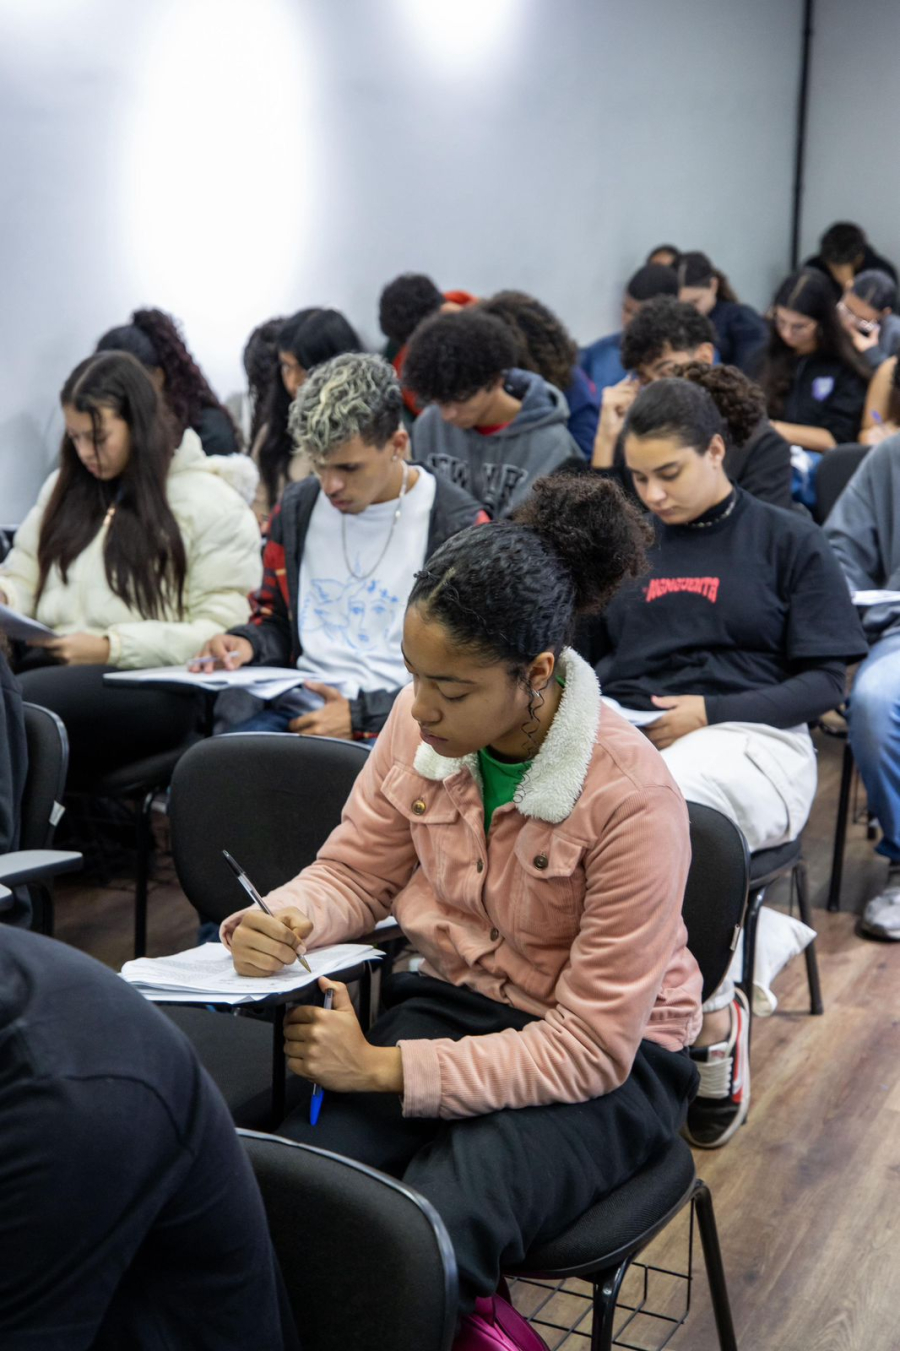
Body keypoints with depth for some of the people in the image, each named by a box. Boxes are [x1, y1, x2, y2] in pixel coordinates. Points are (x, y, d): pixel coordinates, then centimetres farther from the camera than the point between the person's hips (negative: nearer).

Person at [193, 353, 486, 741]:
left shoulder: (460, 530, -5)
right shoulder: (295, 508, 12)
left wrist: (361, 716, -12)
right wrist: (248, 644, 1)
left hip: (394, 726, -4)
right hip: (296, 712, 4)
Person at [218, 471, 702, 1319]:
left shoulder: (631, 799, -24)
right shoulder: (420, 724, -9)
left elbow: (591, 1048, -19)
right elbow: (354, 872, 6)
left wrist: (386, 1069, -23)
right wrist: (280, 923, -18)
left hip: (608, 1063, -5)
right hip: (449, 1000, 5)